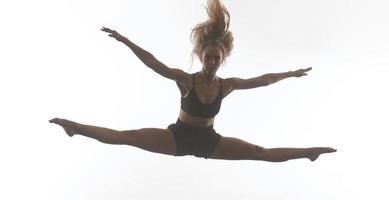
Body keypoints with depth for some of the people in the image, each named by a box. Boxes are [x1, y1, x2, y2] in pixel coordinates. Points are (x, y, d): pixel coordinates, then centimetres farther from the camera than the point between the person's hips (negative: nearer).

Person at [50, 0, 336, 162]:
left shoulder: (227, 84, -10)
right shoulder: (185, 79, -19)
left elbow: (263, 80, 1)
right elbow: (153, 63, -27)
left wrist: (290, 74, 8)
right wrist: (124, 40, -33)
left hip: (209, 141, 2)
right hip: (178, 136, -2)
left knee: (263, 153, 3)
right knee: (127, 137, -17)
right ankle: (76, 127, -11)